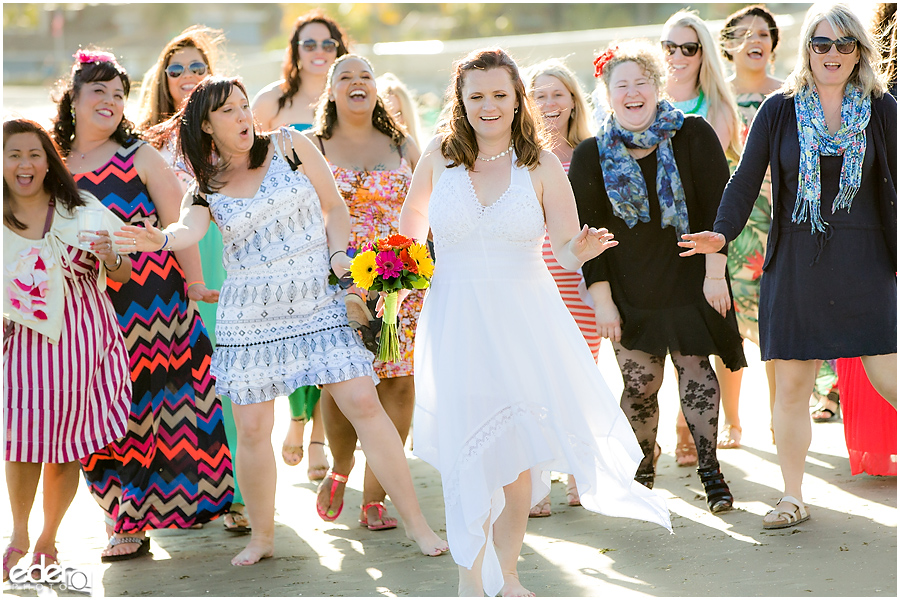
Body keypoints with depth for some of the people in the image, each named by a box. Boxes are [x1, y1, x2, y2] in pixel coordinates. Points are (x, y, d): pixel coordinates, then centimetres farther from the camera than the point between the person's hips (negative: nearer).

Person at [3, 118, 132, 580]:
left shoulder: (81, 209, 2)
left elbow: (122, 278, 5)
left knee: (66, 451, 4)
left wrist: (110, 257, -14)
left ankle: (48, 540, 23)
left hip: (81, 338, 1)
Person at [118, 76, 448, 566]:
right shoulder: (206, 189, 3)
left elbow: (334, 206, 10)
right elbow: (189, 230, -18)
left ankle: (416, 522, -1)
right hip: (250, 315, 1)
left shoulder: (289, 146, 4)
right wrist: (162, 239, -41)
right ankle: (262, 537, 19)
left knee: (363, 403, -9)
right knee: (252, 428, -1)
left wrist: (338, 255, -7)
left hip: (318, 300, -1)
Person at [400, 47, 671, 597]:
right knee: (467, 450, -2)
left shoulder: (541, 164, 0)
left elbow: (565, 247, 1)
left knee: (518, 451, 4)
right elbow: (413, 221, 18)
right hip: (456, 319, 0)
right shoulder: (440, 156, 1)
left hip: (526, 319, 0)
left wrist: (581, 249, -21)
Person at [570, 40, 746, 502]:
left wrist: (715, 273, -8)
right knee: (639, 383, 3)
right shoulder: (591, 157, 0)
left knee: (695, 369, -4)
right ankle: (643, 465, 24)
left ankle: (709, 469, 5)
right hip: (630, 289, 1)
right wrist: (602, 300, -3)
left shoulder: (693, 136, -2)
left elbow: (717, 208, -3)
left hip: (690, 281, -1)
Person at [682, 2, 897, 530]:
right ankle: (793, 498, 16)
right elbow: (747, 179, -1)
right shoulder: (780, 110, 4)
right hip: (795, 262, 1)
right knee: (791, 384, 4)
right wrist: (722, 233, -17)